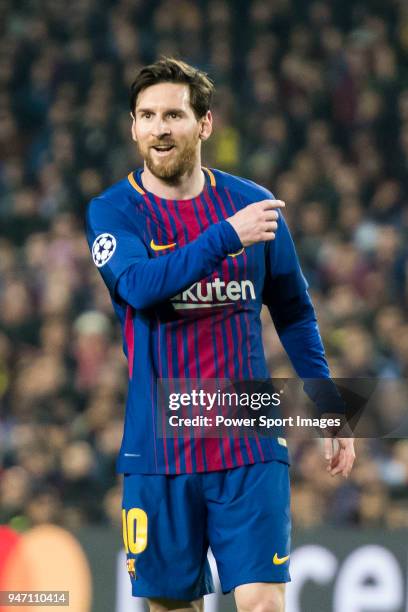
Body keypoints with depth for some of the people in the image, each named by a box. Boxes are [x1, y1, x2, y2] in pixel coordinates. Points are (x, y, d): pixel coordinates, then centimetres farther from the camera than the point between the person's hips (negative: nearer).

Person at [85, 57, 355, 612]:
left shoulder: (254, 204, 5)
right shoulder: (112, 211, 0)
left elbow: (294, 313, 14)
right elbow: (137, 285, -20)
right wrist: (227, 237, -23)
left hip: (249, 447, 0)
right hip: (158, 453, 0)